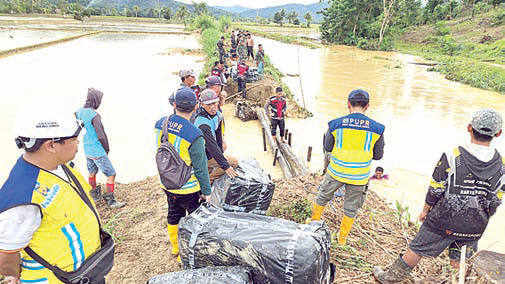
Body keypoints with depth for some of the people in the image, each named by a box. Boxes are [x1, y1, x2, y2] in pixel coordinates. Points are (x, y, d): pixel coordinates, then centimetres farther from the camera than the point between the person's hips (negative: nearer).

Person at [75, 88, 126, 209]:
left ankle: (95, 195, 39)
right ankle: (110, 201, 7)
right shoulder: (94, 115, -23)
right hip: (97, 151, -9)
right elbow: (101, 136, -22)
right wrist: (106, 149, -5)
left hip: (86, 150, 9)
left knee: (92, 172, 23)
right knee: (111, 174, 1)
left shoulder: (79, 111, 1)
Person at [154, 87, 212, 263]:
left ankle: (175, 247, 46)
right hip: (188, 188, -7)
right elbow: (200, 168, -20)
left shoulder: (160, 124, -8)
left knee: (174, 215, 25)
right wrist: (207, 191, -9)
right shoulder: (194, 135, -28)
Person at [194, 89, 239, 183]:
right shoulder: (203, 124, -31)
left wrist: (221, 151, 12)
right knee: (234, 163, -11)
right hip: (204, 157, -10)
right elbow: (212, 147, -35)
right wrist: (226, 166, -36)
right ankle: (207, 181, -3)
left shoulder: (217, 114, -2)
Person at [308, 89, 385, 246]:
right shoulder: (377, 128, -9)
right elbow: (378, 155, 1)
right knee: (351, 208, 19)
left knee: (322, 197, 24)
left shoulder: (335, 124, -10)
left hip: (336, 172, 0)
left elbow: (327, 147, 3)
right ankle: (342, 238, 34)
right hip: (359, 177, 1)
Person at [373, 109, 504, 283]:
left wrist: (425, 210, 6)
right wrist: (480, 222, 18)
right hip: (474, 229, 3)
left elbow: (435, 190, -11)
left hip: (443, 221, -3)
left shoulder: (452, 157, -18)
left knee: (417, 250, 11)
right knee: (460, 262, 21)